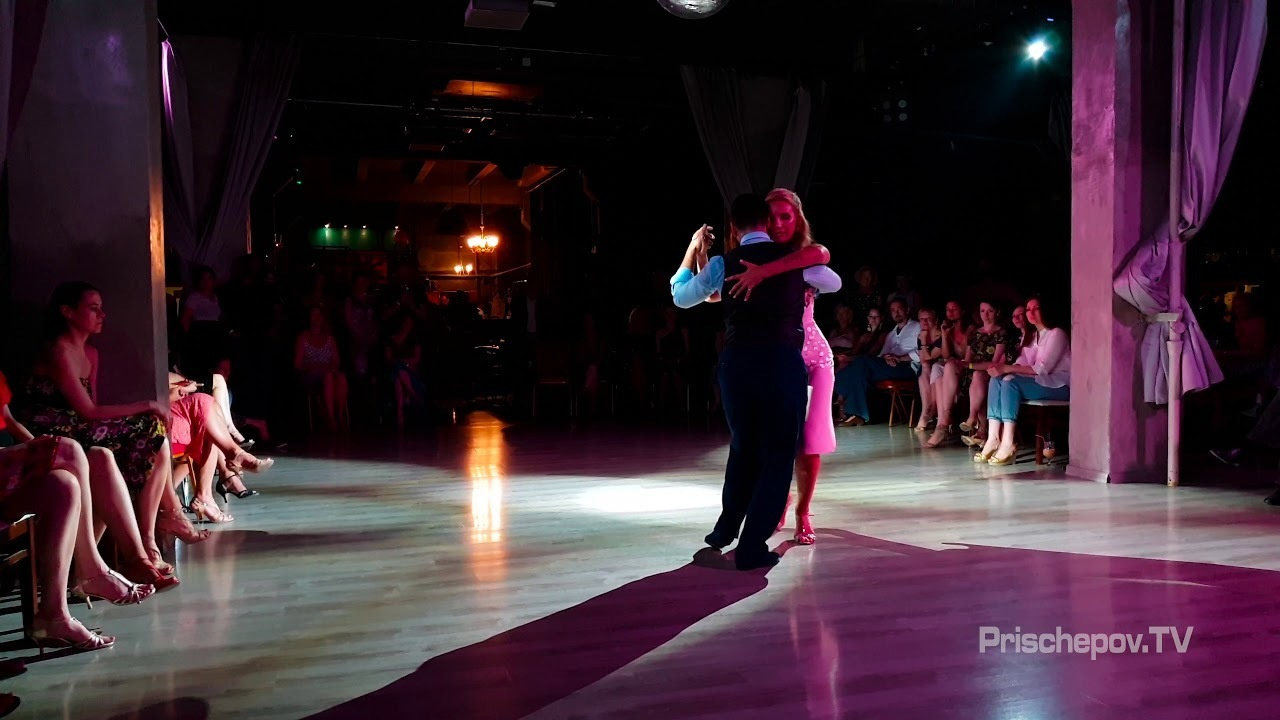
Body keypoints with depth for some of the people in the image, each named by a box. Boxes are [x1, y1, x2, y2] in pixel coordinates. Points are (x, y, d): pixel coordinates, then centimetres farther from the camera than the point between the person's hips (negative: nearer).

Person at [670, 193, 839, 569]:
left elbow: (680, 296, 19)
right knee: (778, 454, 7)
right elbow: (834, 283, 25)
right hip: (783, 363, -3)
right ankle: (752, 546, 5)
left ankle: (726, 528, 37)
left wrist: (693, 250, 28)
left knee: (743, 446, 22)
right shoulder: (797, 258, 5)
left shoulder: (724, 264, 4)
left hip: (737, 363, 3)